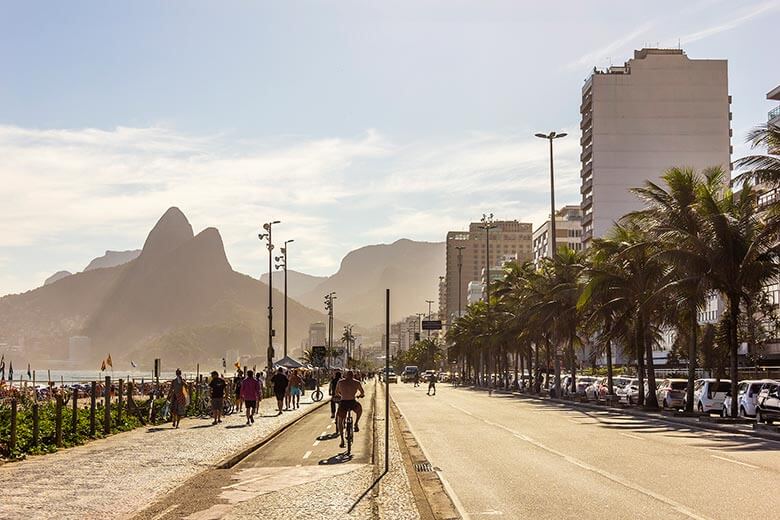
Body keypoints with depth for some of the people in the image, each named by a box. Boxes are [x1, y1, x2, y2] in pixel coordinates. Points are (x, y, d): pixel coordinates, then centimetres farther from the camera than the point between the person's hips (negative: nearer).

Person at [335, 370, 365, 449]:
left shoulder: (340, 382, 9)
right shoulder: (356, 382, 7)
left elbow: (336, 393, 21)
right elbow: (363, 393, 19)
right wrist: (358, 396, 41)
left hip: (343, 403, 0)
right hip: (353, 403, 0)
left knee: (340, 422, 16)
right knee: (359, 409, 35)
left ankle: (342, 440, 4)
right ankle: (356, 424, 22)